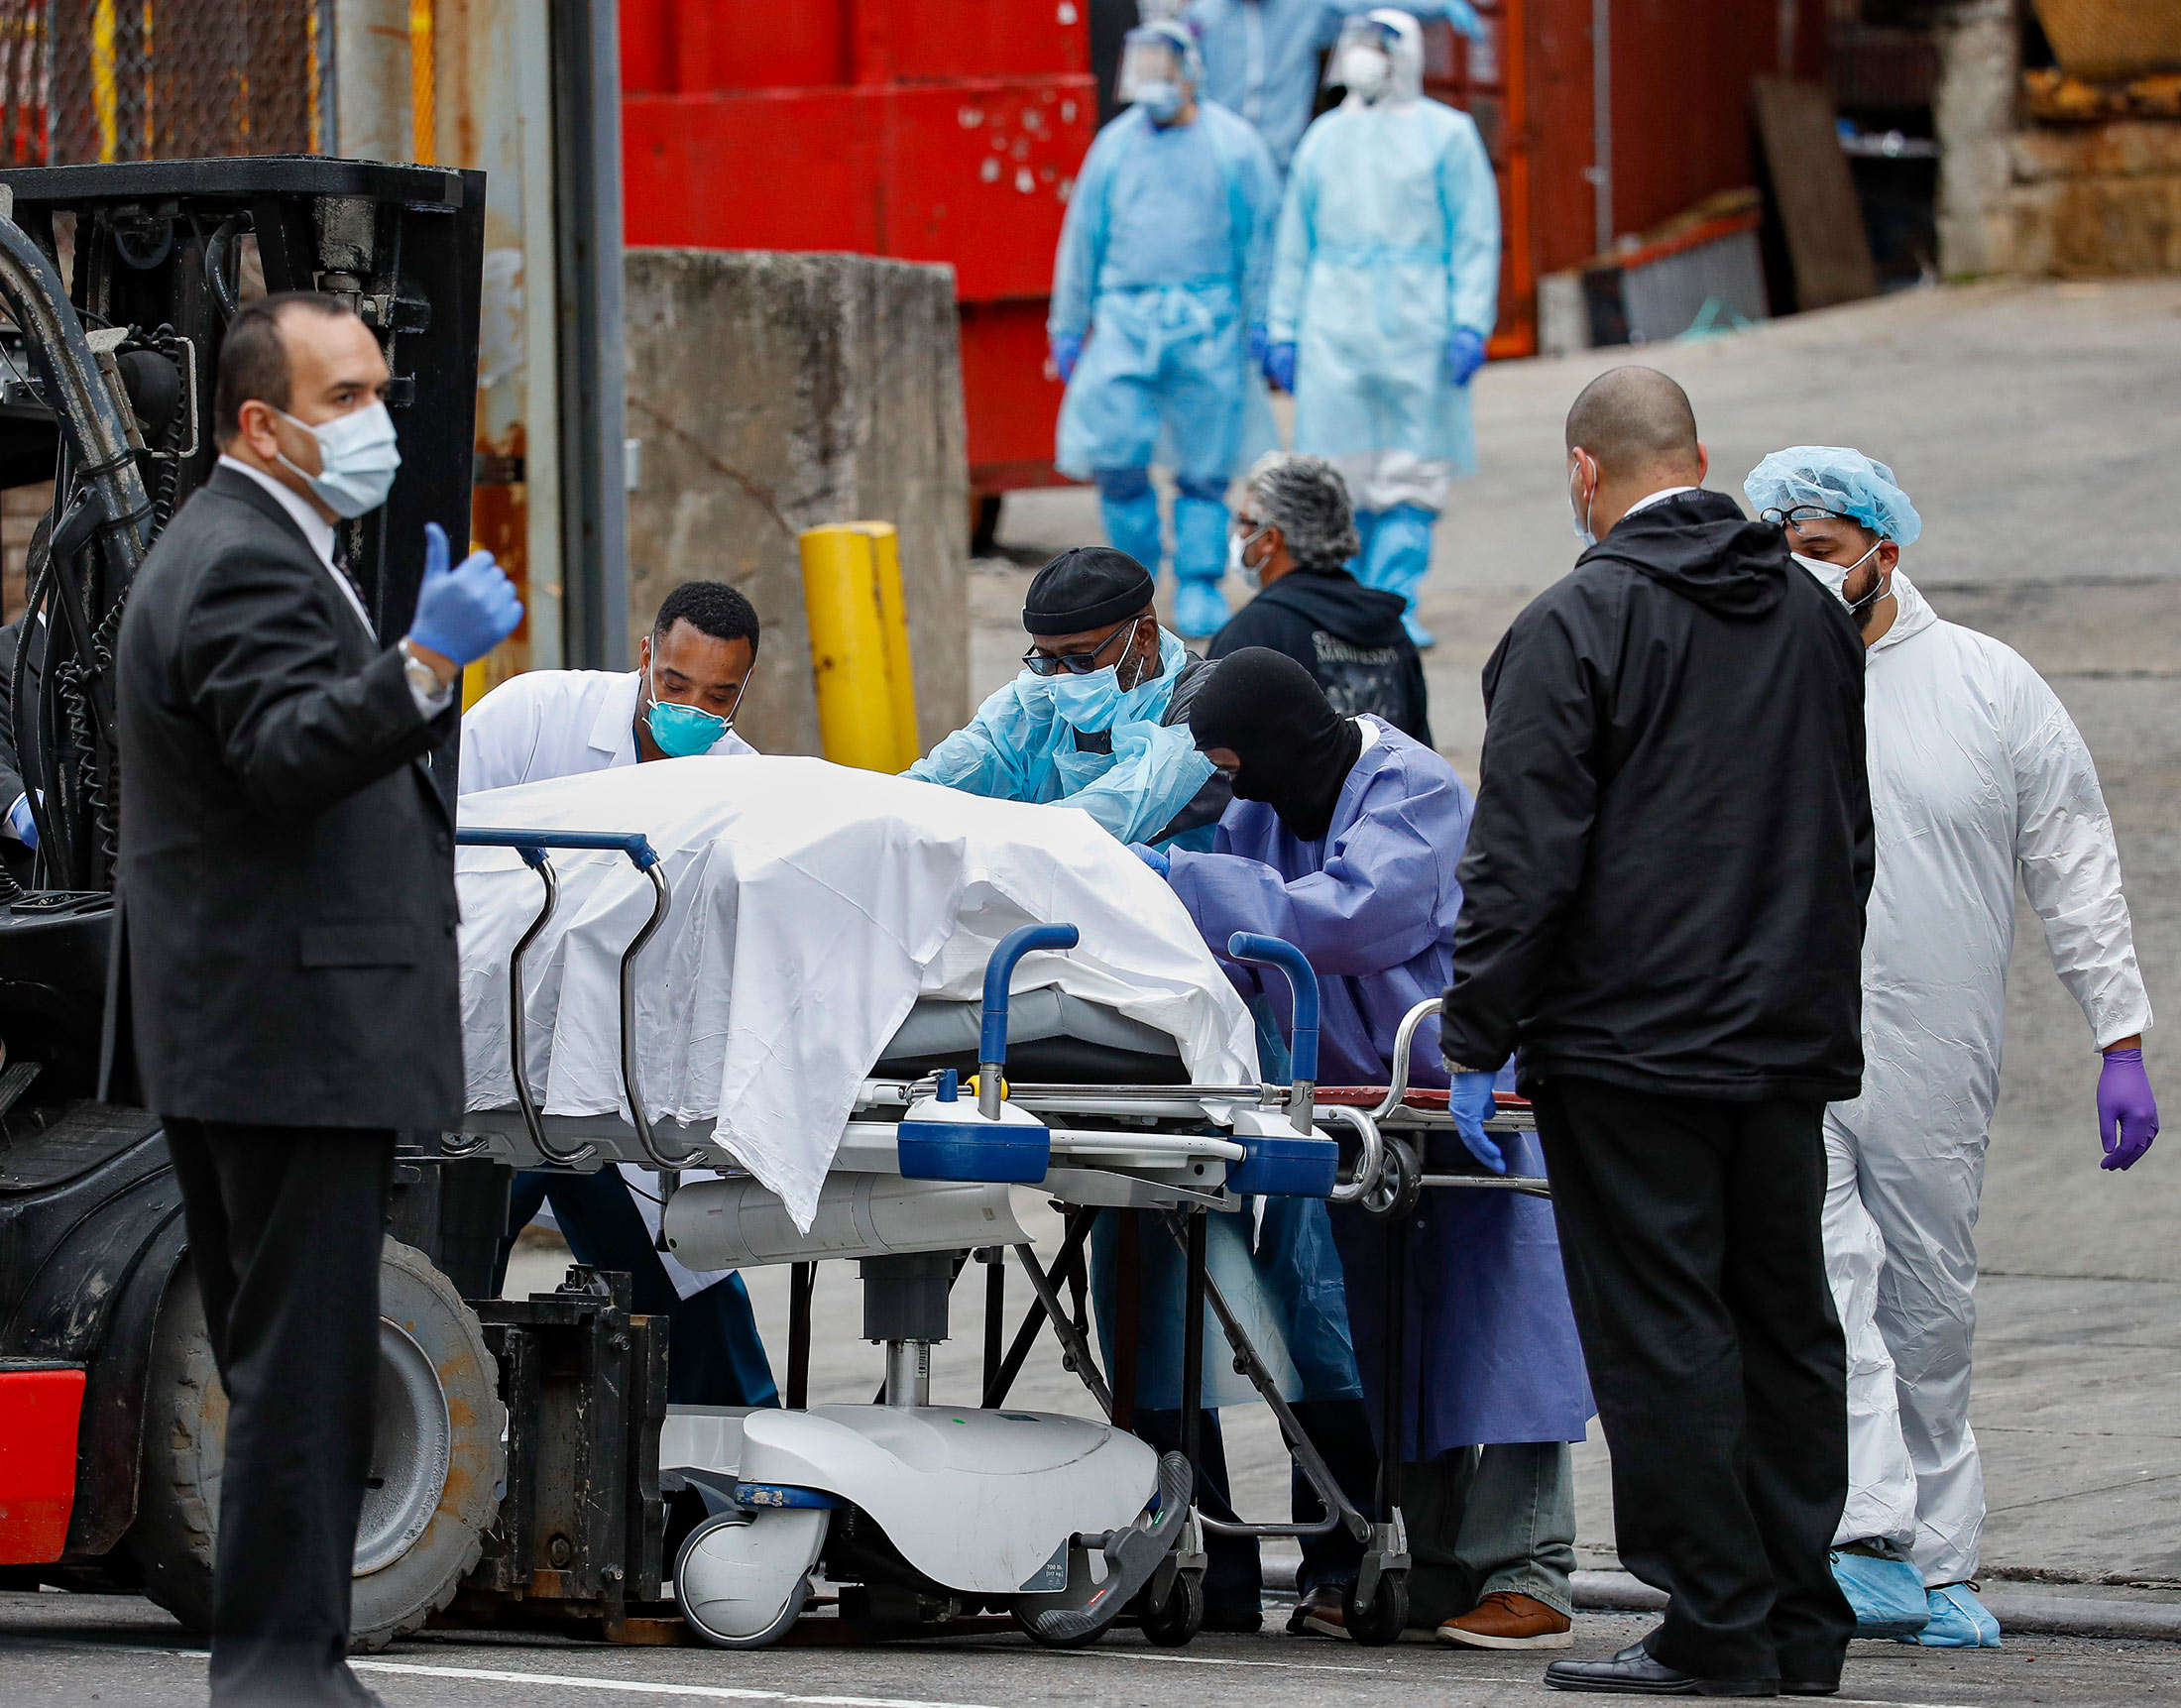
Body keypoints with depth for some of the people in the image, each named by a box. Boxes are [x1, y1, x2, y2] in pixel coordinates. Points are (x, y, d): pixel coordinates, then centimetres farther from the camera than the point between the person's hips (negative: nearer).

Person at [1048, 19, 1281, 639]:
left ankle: (1199, 590, 8)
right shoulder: (1115, 144, 9)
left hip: (1208, 325, -1)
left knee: (1204, 466, -1)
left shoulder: (1232, 144, 4)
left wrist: (1262, 323, 2)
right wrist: (1068, 326, 14)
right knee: (1115, 454, -7)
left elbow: (1261, 238, 6)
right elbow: (1083, 235, 14)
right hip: (1126, 319, 1)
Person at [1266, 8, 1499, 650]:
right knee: (1340, 475, -2)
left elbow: (1475, 237, 1)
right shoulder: (1325, 137, 14)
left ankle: (1398, 606, -3)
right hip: (1335, 325, 3)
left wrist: (1469, 324, -9)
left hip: (1416, 326, -2)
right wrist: (1283, 329, 11)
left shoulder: (1446, 134, 4)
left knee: (1410, 476, -5)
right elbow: (1294, 241, 17)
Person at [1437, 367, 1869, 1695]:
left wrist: (1477, 1041, -8)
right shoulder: (1815, 614, 12)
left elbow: (1525, 860, -13)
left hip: (1631, 1039, -7)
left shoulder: (1580, 624, -10)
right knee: (1787, 1327, 12)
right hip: (1794, 1039, 7)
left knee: (1662, 1336, -3)